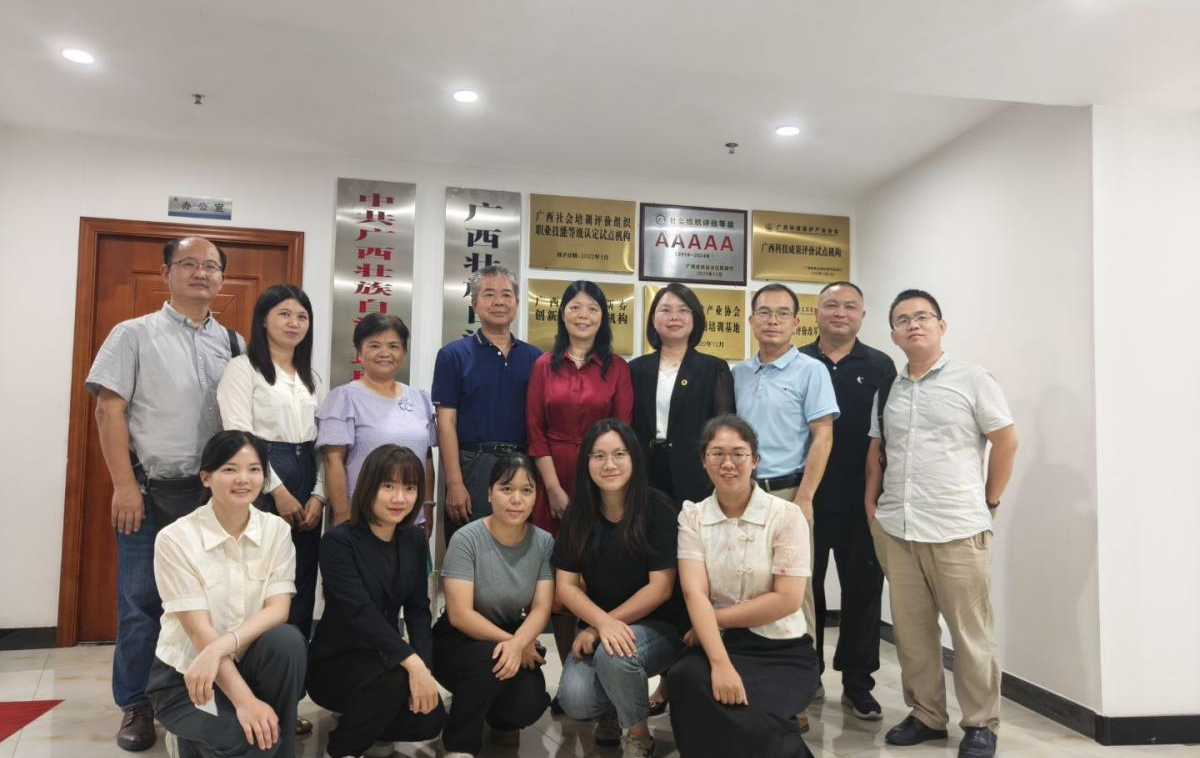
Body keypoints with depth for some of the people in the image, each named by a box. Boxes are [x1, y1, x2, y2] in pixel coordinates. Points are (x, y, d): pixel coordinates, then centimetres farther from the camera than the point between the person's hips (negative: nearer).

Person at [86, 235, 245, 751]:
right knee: (140, 602, 5)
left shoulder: (234, 344, 9)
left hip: (213, 491, 3)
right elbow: (109, 410, -6)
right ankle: (136, 705, 20)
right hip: (150, 489, -3)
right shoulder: (134, 334, -1)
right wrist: (125, 486, -12)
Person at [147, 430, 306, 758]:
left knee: (287, 639, -31)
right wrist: (244, 700, -28)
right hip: (185, 673, -3)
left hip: (247, 662, 3)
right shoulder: (176, 538, -14)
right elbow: (198, 630, -19)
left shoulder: (277, 530, -4)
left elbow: (278, 610, -13)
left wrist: (220, 647, -31)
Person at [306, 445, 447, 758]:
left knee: (429, 719, -16)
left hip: (385, 659, 5)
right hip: (334, 663, -5)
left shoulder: (414, 541, 0)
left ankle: (372, 729, 18)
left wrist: (424, 666, -19)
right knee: (395, 675, -33)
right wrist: (411, 661, -40)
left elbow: (418, 611, -2)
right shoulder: (338, 541, -19)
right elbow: (361, 612, -30)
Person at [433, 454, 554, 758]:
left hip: (516, 638, 3)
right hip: (459, 641, -3)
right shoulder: (466, 539, -18)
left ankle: (502, 719, 16)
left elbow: (541, 610, -12)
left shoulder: (544, 542, -7)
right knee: (490, 658, -36)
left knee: (530, 705, -24)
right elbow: (460, 615, -20)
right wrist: (510, 642, -23)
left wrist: (518, 644, -32)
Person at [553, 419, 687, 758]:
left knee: (613, 654, -34)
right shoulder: (578, 515, -2)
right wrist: (602, 622, -23)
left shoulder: (658, 509, -14)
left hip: (660, 627, -3)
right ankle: (614, 709, 15)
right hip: (599, 627, 3)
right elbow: (565, 586, -4)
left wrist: (607, 624, -18)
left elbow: (661, 588, -15)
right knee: (574, 701, -22)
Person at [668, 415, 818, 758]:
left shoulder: (786, 515, -7)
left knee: (750, 719, -30)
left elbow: (787, 600, -13)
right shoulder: (692, 516, 1)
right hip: (718, 643, 3)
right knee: (686, 681, -30)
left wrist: (714, 618, -9)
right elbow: (694, 594, -11)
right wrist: (720, 663, -25)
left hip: (782, 650, -2)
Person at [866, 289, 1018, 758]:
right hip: (895, 529, 4)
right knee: (911, 629, 11)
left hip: (957, 528, -4)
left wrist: (988, 502, 1)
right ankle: (926, 715, 26)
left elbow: (1006, 441, 0)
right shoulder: (887, 389, 10)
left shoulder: (972, 380, -1)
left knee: (971, 632, 5)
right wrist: (871, 502, 7)